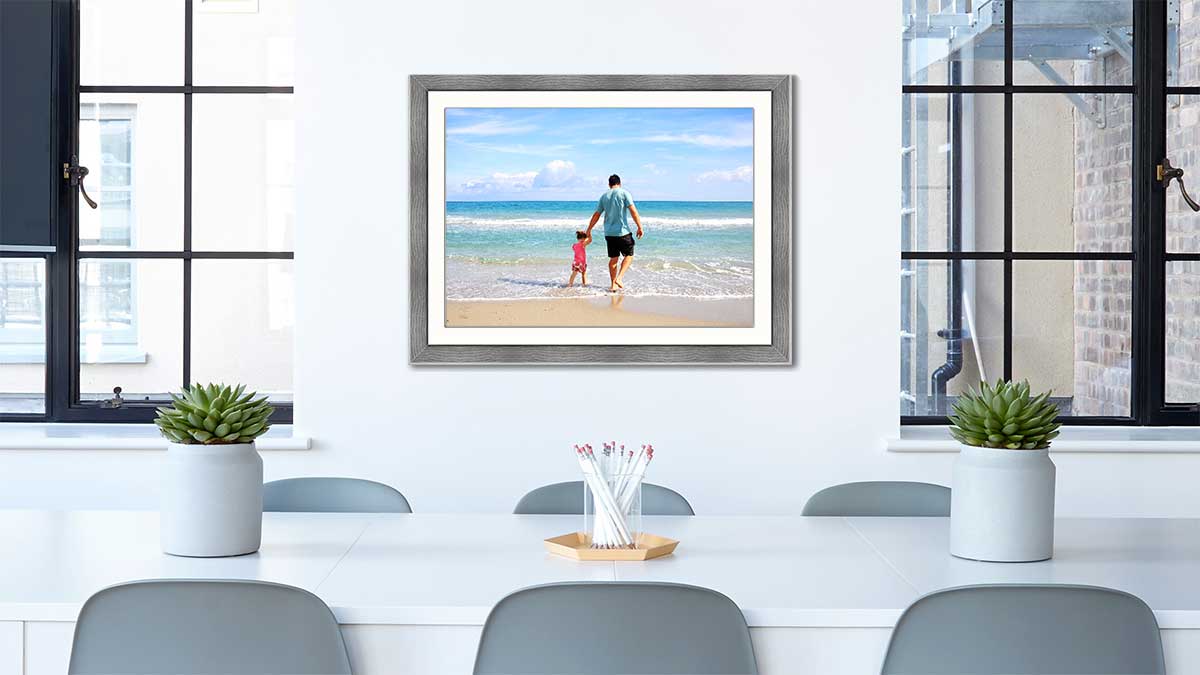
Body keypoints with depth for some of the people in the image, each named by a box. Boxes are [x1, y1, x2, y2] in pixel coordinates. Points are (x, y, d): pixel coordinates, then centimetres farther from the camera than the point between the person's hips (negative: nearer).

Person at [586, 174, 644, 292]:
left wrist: (589, 230, 21)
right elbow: (633, 211, -12)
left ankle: (613, 284, 12)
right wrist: (640, 227, -8)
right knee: (629, 255, 10)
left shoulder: (604, 196, 8)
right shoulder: (624, 193, -4)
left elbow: (596, 215, 12)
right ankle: (619, 278, -7)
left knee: (613, 258, 12)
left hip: (609, 233, 4)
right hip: (623, 231, -4)